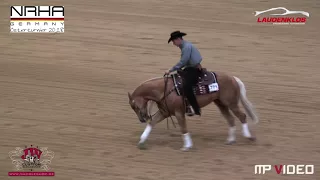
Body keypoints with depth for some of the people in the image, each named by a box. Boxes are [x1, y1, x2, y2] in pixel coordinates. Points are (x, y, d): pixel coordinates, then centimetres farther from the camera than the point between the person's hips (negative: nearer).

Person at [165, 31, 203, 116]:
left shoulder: (187, 46, -17)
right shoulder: (185, 46, 15)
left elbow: (182, 62, -20)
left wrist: (171, 70, -14)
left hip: (195, 69, -11)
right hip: (190, 68, 11)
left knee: (186, 86, -27)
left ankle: (196, 109, -27)